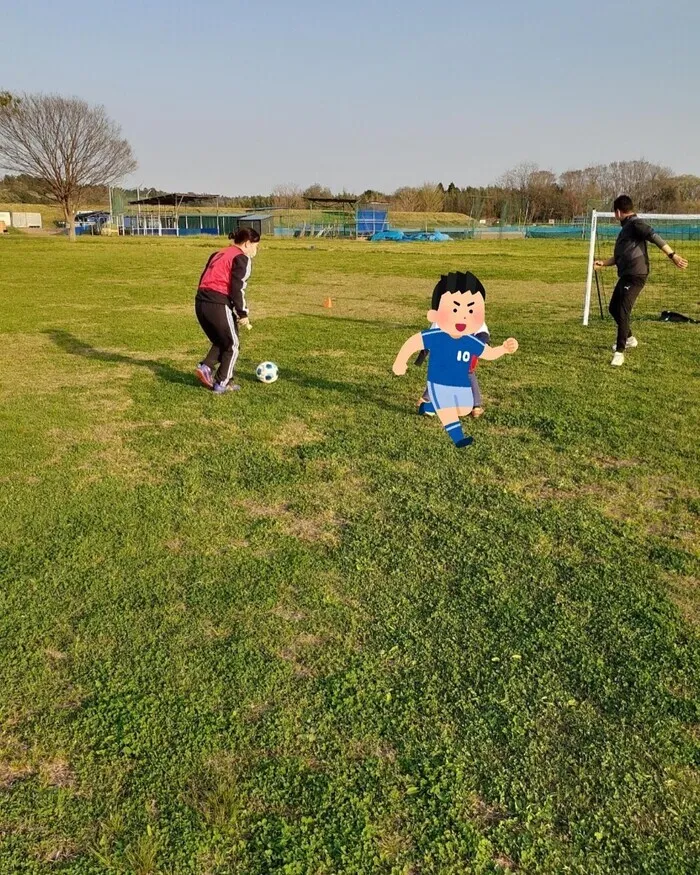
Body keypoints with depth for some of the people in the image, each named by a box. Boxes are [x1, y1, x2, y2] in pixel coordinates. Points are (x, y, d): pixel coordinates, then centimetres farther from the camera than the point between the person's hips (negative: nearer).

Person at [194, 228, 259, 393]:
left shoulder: (219, 254, 23)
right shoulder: (242, 258, -3)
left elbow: (205, 279, 21)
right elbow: (237, 288, -12)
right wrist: (243, 314, -7)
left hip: (200, 303, 8)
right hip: (219, 306, -8)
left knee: (220, 342, 25)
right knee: (232, 345, 10)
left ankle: (206, 367, 7)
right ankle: (222, 383, 13)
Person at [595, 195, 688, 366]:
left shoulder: (635, 224, -12)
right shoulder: (626, 227, 19)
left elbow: (655, 237, -23)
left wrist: (672, 255, -31)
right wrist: (603, 263, 18)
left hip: (635, 276, -10)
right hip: (626, 276, 10)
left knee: (623, 312, -14)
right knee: (613, 308, 19)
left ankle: (620, 352, -10)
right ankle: (629, 339, 36)